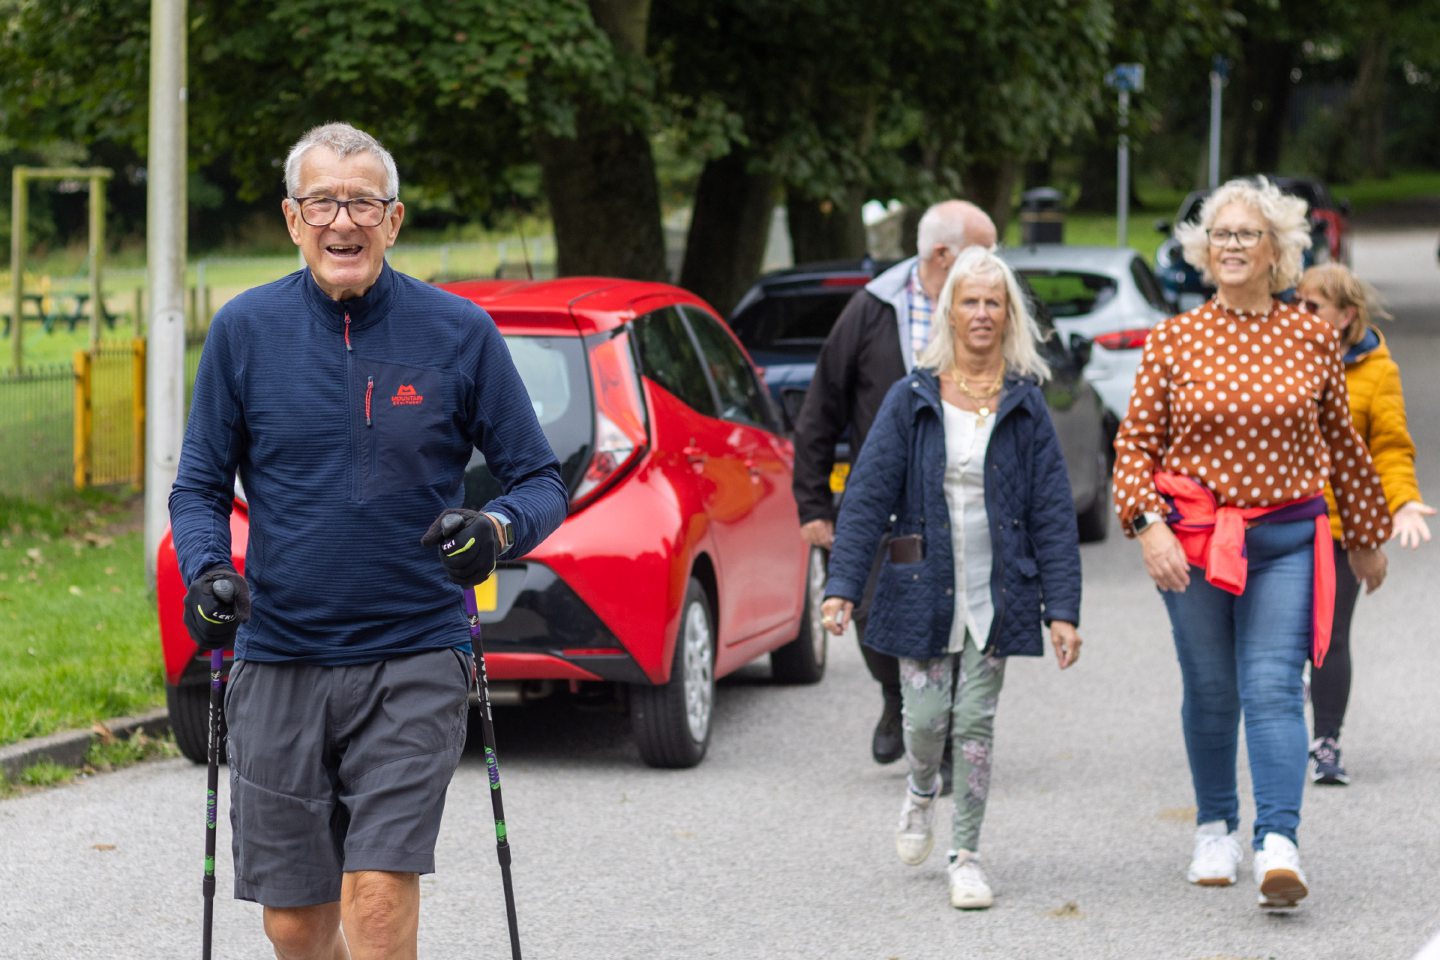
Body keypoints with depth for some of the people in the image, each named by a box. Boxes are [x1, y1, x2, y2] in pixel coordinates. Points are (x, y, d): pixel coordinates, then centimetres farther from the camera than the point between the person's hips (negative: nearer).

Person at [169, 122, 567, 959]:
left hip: (413, 660, -2)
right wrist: (205, 573, -11)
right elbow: (200, 487, 10)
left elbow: (541, 481, 4)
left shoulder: (459, 333, -1)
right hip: (278, 662, 2)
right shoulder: (245, 331, 3)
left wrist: (500, 529, -19)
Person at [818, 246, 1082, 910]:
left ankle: (966, 856, 12)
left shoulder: (1026, 407, 1)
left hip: (995, 593, 0)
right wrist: (842, 586, -11)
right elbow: (867, 496, -3)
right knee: (926, 715, 2)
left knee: (976, 723, 1)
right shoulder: (911, 400, -1)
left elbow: (1053, 513, 0)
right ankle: (921, 792, 36)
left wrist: (1062, 610, -6)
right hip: (922, 587, 0)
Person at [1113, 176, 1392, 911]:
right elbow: (1134, 444, 0)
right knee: (1210, 691, 9)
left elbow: (1341, 444, 13)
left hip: (1286, 539, 0)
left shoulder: (1313, 339, 3)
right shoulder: (1173, 341, 0)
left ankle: (1279, 844, -20)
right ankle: (1215, 829, 27)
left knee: (1274, 688, -11)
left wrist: (1365, 537, 20)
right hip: (1193, 541, 0)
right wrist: (1148, 524, -15)